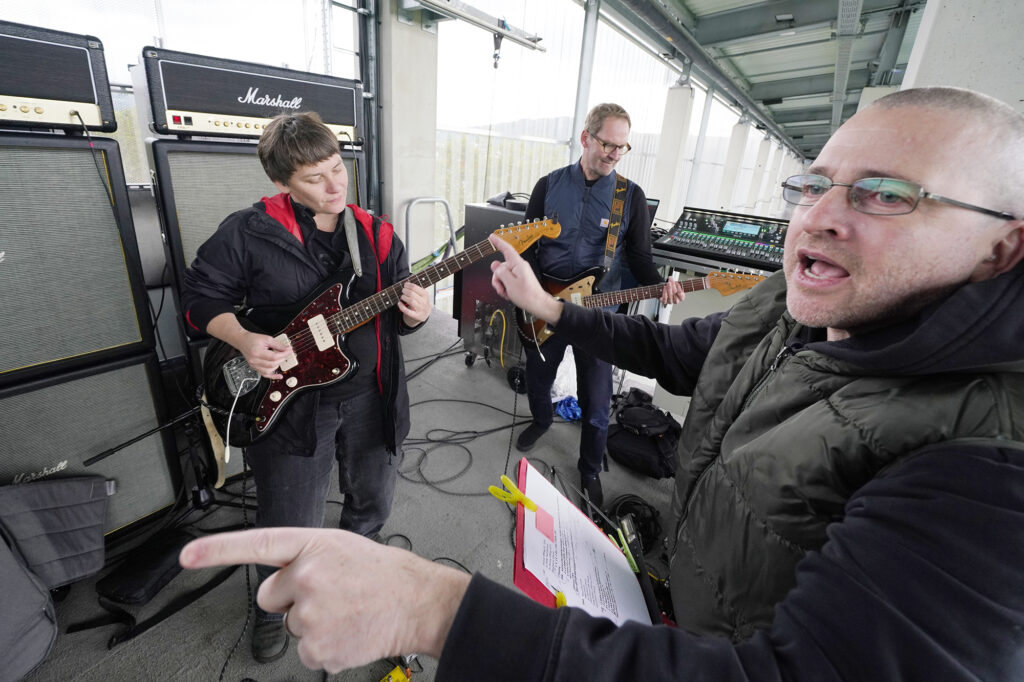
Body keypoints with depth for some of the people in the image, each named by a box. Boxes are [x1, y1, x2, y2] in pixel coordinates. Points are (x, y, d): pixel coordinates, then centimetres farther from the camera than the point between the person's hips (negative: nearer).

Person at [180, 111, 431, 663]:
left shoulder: (376, 236, 3)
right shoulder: (247, 232, -7)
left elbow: (395, 317, 6)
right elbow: (200, 296, 2)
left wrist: (412, 314, -18)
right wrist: (243, 338, -16)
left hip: (370, 397, 3)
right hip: (288, 402, -3)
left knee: (372, 502, 21)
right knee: (288, 525, 11)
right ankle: (273, 607, 46)